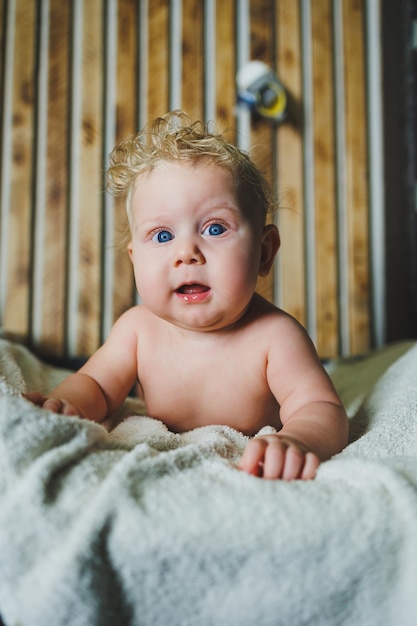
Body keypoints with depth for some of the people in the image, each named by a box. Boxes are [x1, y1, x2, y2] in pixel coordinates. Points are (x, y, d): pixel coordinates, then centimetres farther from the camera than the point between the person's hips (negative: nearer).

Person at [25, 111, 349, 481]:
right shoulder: (137, 329, -15)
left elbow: (324, 410, -31)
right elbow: (96, 384, -5)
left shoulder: (274, 336, -27)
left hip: (252, 480, -3)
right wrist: (68, 405, -31)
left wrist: (296, 441, -57)